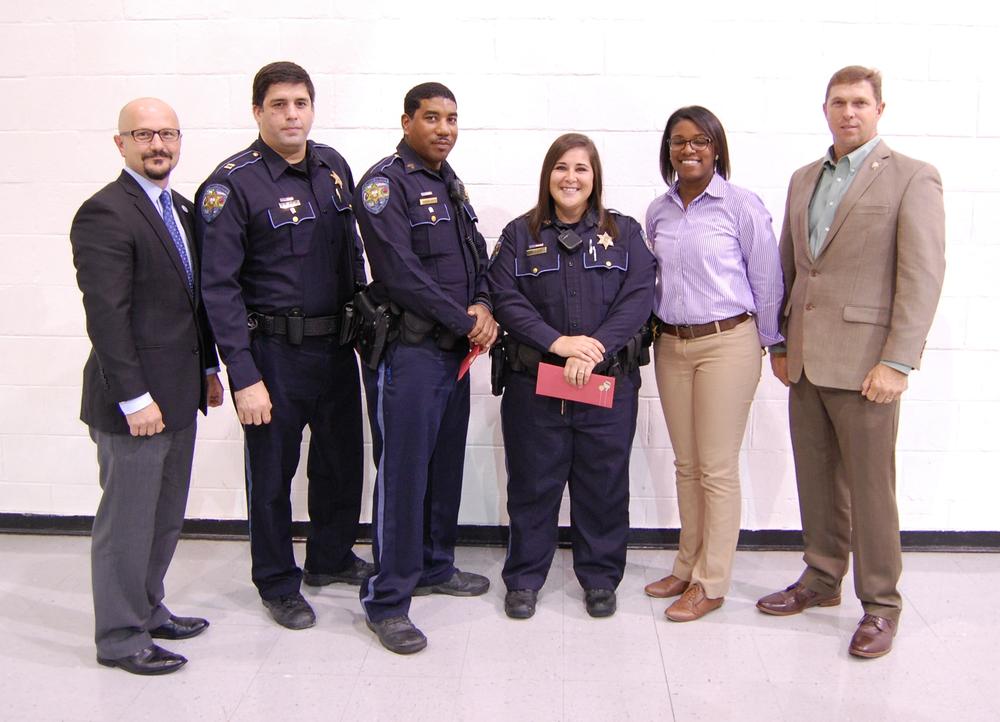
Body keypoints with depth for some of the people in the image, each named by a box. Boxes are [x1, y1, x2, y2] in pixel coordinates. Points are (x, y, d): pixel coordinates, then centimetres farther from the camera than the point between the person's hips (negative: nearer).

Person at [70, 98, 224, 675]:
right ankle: (121, 638, 19)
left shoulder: (182, 209, 12)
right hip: (136, 399, -8)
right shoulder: (105, 214, -15)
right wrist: (134, 398, -21)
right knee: (127, 523, 4)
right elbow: (107, 315, -19)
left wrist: (208, 367, 15)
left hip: (179, 393, 8)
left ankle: (148, 610, 34)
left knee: (166, 518, 18)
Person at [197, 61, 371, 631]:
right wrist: (244, 376, -19)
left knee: (343, 456, 17)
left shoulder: (333, 166, 5)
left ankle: (331, 558, 40)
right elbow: (219, 286, -15)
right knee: (273, 470, 8)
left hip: (337, 342, 6)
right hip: (275, 349, -6)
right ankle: (278, 583, 27)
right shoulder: (233, 183, -13)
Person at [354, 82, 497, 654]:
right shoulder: (385, 183, -11)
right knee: (403, 473, -5)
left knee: (447, 464, 16)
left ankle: (434, 567, 33)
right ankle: (387, 601, 5)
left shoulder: (450, 184, 16)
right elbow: (401, 273, -20)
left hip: (455, 348, 8)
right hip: (407, 351, -8)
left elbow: (477, 256, 17)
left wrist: (483, 306, -4)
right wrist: (466, 322, -14)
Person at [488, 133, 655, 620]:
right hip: (534, 383, 0)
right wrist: (556, 342, -18)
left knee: (603, 484, 8)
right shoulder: (520, 234, 6)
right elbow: (505, 298, -4)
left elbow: (638, 298, -4)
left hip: (609, 383, 0)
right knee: (533, 484, 7)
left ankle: (600, 578, 24)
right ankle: (524, 578, 22)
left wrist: (594, 348, -17)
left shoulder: (624, 233, 6)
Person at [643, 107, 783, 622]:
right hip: (671, 346, 5)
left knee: (717, 469, 0)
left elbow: (766, 279, -2)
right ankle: (687, 566, 26)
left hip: (726, 344, -5)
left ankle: (710, 583, 11)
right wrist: (656, 327, 15)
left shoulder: (741, 206, -7)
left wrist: (767, 342, 3)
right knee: (686, 465, 13)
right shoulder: (658, 211, 8)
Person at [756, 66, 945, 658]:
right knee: (817, 481, 15)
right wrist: (780, 343, 13)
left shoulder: (912, 178, -4)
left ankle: (880, 605, 16)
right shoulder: (804, 180, 15)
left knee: (870, 487, 2)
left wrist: (897, 363, -16)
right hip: (806, 359, 6)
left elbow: (924, 275, -10)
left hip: (864, 362, -6)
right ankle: (822, 580, 31)